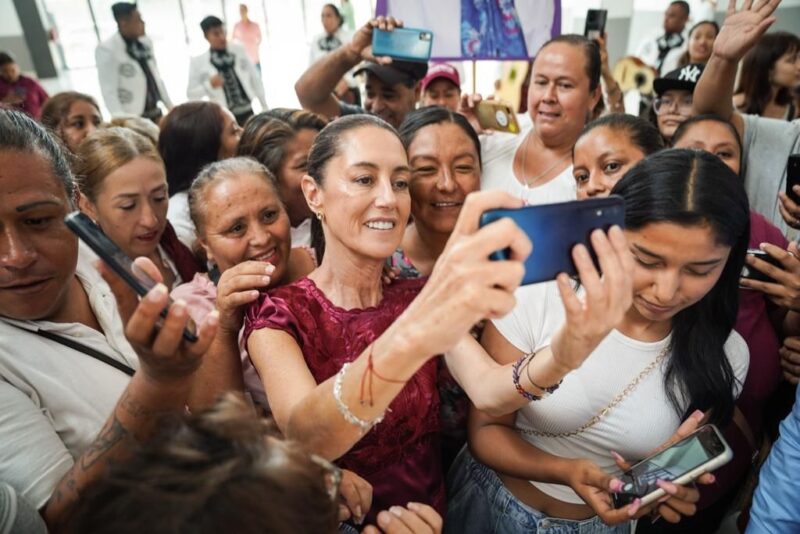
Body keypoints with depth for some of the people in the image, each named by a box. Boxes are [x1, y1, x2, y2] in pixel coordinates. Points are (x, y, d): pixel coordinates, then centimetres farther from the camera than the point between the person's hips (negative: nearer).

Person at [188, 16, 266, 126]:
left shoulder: (238, 50, 5)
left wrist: (265, 107, 10)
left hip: (247, 112, 3)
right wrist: (209, 85, -17)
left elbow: (255, 78, 10)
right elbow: (191, 94, 1)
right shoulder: (198, 62, -2)